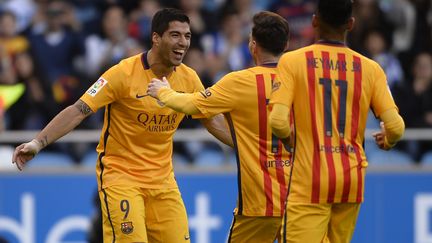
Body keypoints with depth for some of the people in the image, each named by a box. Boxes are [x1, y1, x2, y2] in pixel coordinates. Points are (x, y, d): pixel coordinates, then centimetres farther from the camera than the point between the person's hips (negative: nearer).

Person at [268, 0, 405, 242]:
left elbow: (278, 122, -15)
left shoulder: (292, 61, -5)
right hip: (352, 179, 4)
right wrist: (387, 141, 18)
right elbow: (396, 127, -5)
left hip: (310, 179, -3)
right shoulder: (370, 68, 1)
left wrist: (289, 139, 8)